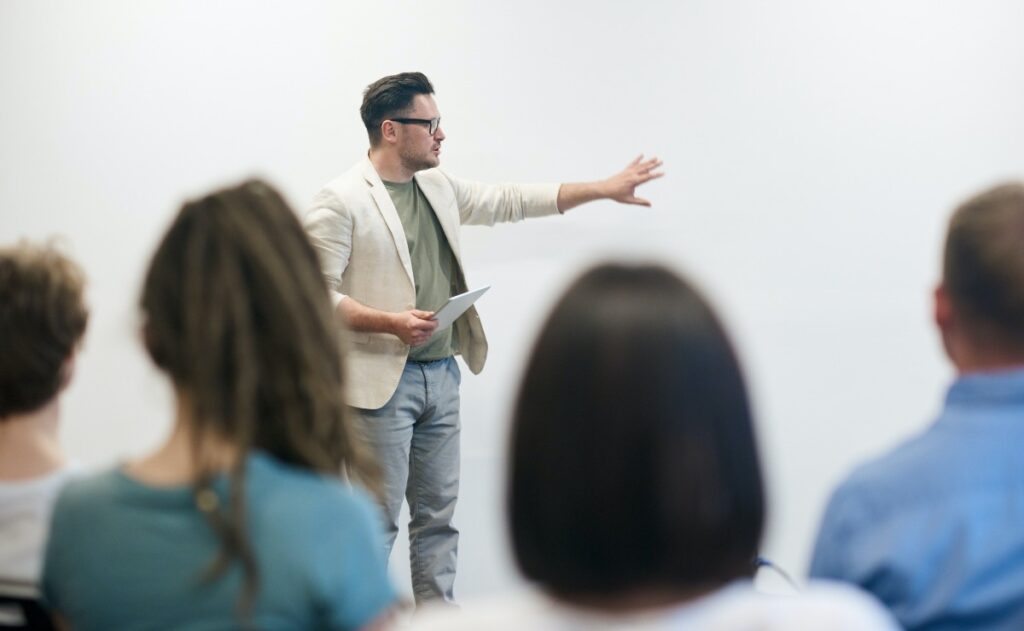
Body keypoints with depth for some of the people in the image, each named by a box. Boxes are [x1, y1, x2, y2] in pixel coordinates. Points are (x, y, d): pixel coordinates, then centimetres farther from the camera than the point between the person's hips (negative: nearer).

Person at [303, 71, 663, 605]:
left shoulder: (439, 187, 13)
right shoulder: (341, 201, -10)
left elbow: (510, 202, 19)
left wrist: (604, 189, 18)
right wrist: (390, 322, -25)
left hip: (441, 375, 8)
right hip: (382, 381, -7)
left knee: (438, 515, 12)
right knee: (377, 520, -4)